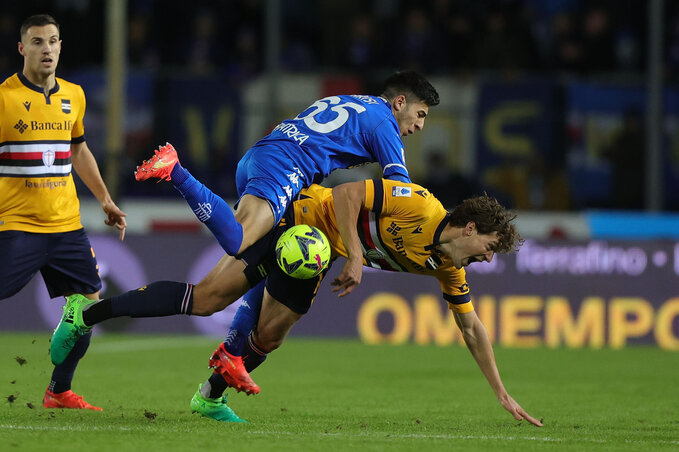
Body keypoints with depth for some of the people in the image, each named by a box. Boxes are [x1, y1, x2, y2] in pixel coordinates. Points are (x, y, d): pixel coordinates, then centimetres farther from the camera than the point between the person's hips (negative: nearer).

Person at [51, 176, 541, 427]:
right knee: (207, 297, -13)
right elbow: (344, 194, -27)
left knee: (270, 335, -1)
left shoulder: (447, 266, -2)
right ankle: (87, 312, -8)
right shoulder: (420, 205, -26)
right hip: (300, 218, -8)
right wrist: (355, 254, -34)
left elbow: (472, 327, 8)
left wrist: (503, 394, 7)